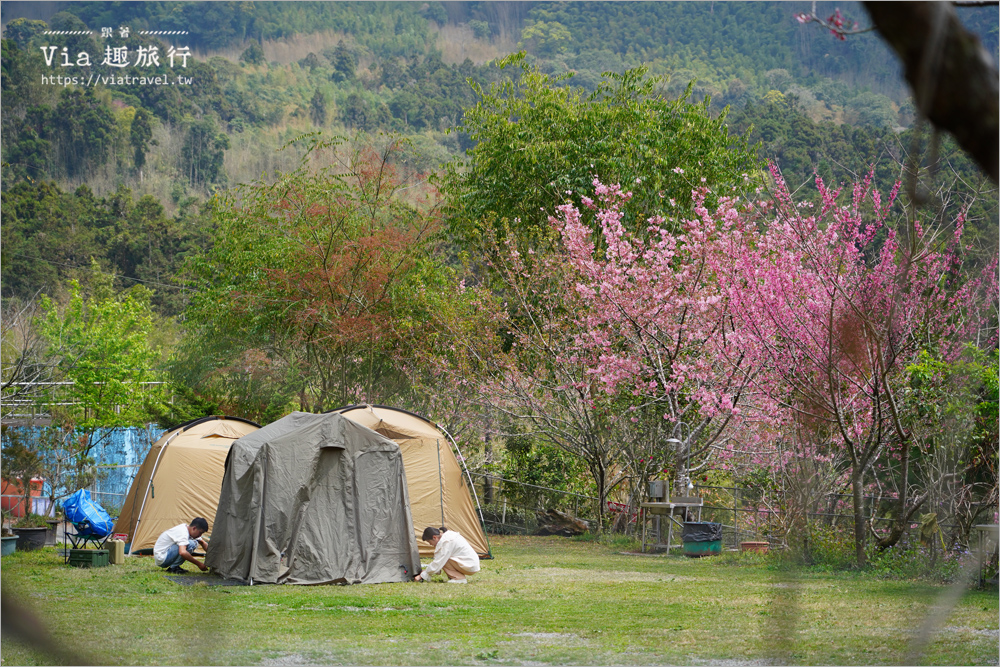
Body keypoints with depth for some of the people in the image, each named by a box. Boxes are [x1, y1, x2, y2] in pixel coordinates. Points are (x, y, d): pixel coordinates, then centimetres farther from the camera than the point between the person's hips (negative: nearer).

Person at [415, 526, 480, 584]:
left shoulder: (445, 542, -18)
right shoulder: (449, 534, 12)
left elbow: (437, 562, -18)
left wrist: (422, 576, -10)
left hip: (470, 566, -10)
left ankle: (459, 578, -12)